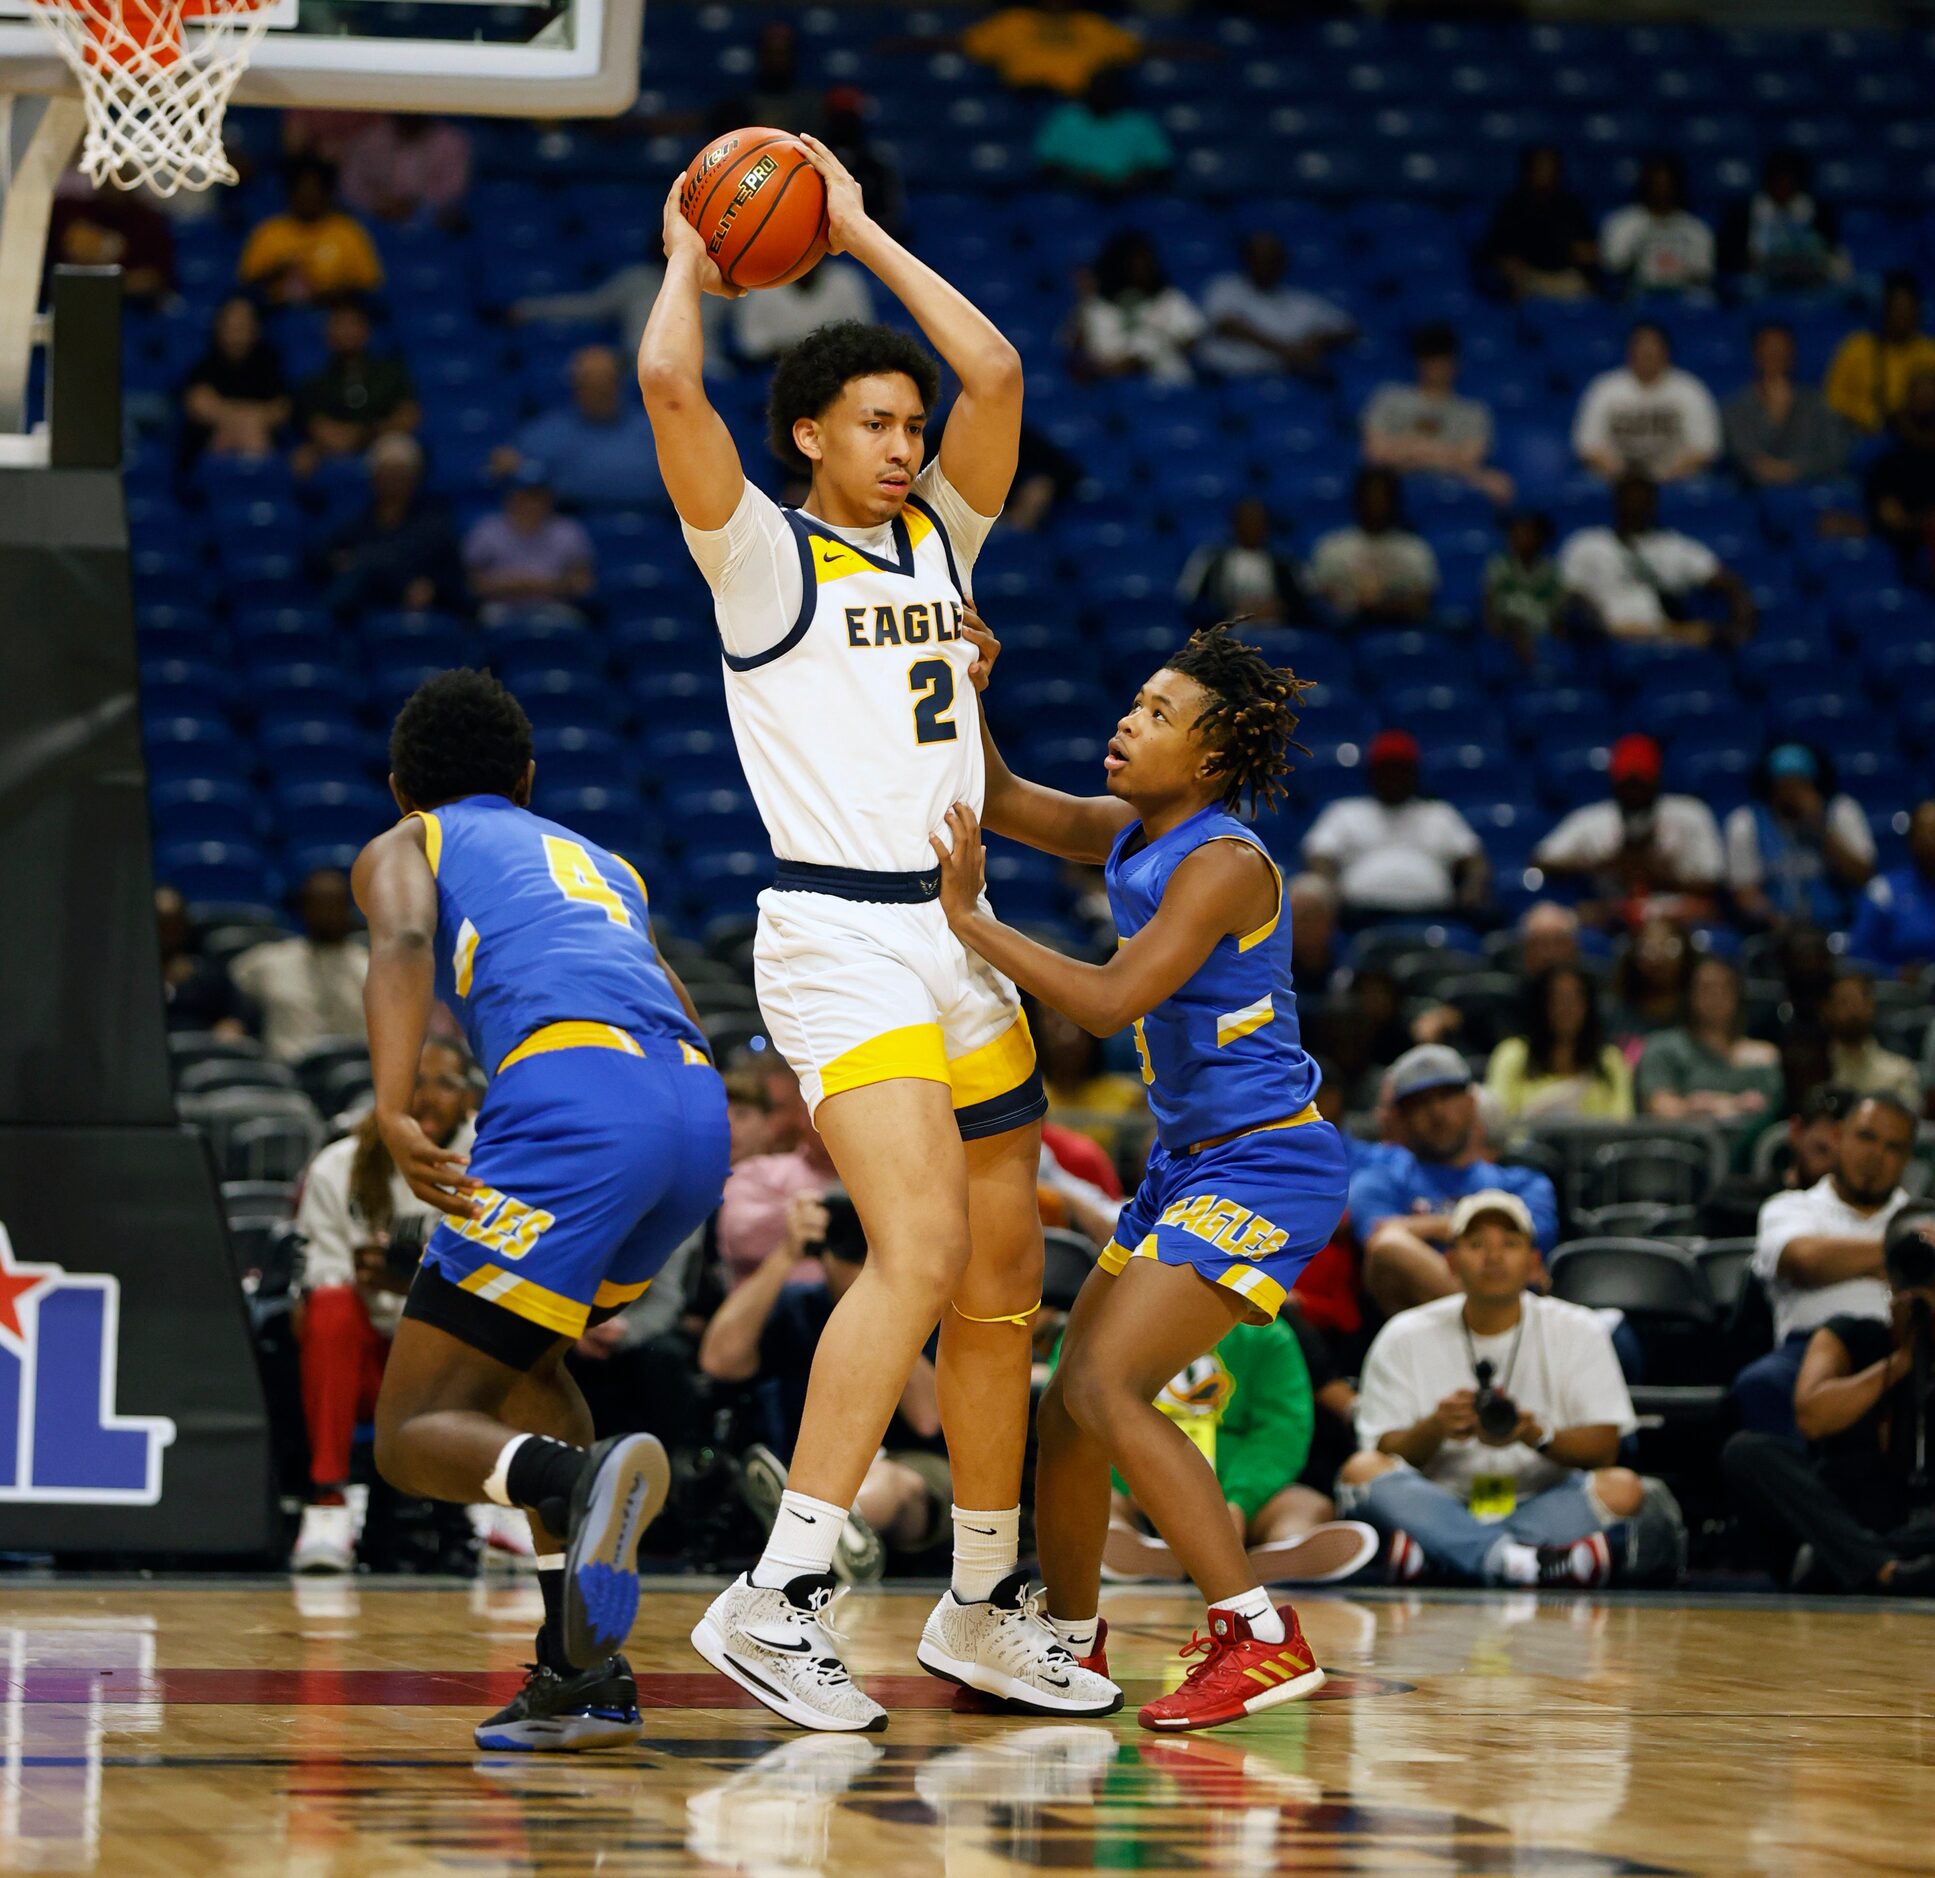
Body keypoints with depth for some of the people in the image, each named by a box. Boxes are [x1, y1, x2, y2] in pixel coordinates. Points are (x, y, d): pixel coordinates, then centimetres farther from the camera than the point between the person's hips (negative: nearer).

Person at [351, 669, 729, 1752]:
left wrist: (394, 1113, -18)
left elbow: (402, 942, -2)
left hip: (574, 1091, -6)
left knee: (415, 1433, 1)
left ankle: (583, 1477, -34)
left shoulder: (403, 847, 22)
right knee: (517, 1351, 29)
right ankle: (585, 1672, 14)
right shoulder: (603, 865, 39)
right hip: (700, 1106, 6)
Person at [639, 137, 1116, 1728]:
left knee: (1003, 1275, 10)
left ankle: (985, 1608, 22)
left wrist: (860, 236, 16)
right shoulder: (765, 556, -1)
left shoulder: (938, 543, 16)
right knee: (921, 1248, -24)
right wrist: (689, 260, 5)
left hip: (963, 938, 8)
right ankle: (777, 1599, -27)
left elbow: (996, 371, 11)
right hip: (839, 933, -8)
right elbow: (668, 380, -14)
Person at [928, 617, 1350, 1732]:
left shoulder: (1225, 862, -19)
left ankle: (1263, 1639, -23)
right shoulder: (1136, 835, 7)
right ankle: (1070, 1640, 32)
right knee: (1072, 1398, 13)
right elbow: (1002, 805, 17)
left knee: (1107, 1386, -21)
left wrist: (970, 919, -22)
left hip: (1268, 1164, -10)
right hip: (1190, 1164, 10)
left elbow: (1112, 1000, -26)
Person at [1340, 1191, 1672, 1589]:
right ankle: (1512, 1560, -50)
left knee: (1623, 1489, -30)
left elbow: (1604, 1448, -2)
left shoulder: (1578, 1330, 8)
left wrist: (1535, 1434, -22)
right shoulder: (1404, 1339, 8)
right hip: (1440, 1507, 0)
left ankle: (1428, 1554, -42)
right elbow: (1386, 1452, 0)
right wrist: (1434, 1429, -22)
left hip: (1543, 1505, 0)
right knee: (1362, 1469, -28)